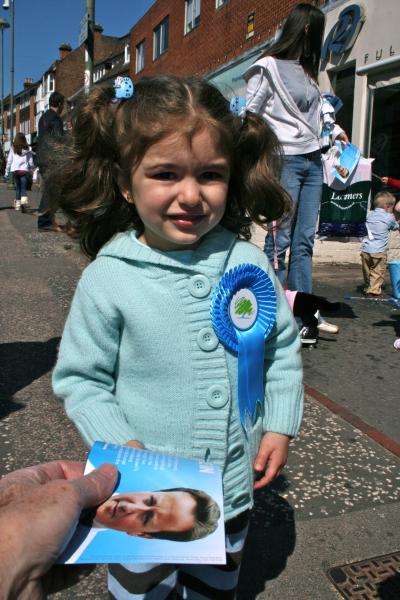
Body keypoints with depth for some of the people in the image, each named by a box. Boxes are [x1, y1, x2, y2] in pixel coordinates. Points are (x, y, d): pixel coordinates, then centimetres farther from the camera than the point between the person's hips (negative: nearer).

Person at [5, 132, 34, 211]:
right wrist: (31, 171, 14)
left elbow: (9, 160, 5)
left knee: (18, 188, 11)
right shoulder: (27, 149, 4)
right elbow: (31, 161, 6)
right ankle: (24, 201, -25)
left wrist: (7, 172, 9)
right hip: (24, 170, -1)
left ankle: (18, 204, 13)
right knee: (23, 188, -2)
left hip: (15, 170, 1)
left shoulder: (13, 148, 4)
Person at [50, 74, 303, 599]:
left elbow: (282, 347, 2)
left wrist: (279, 425, -1)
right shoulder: (108, 279, -19)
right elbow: (79, 379, -10)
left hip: (234, 483, 3)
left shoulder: (249, 263, -11)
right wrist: (121, 446, -19)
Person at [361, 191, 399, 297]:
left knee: (367, 272, 16)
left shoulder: (369, 214, 10)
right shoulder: (389, 217, -4)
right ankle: (374, 291, -4)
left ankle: (367, 289, 25)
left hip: (365, 250, 5)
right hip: (379, 251, -5)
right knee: (377, 273, 0)